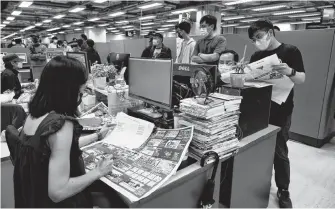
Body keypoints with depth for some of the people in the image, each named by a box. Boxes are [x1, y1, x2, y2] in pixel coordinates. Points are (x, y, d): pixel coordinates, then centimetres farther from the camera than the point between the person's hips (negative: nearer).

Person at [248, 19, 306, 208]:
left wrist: (290, 72, -28)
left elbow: (302, 79, -8)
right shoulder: (256, 56, 9)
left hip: (280, 110, -4)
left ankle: (283, 191, 20)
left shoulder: (290, 51, -4)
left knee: (279, 151, 3)